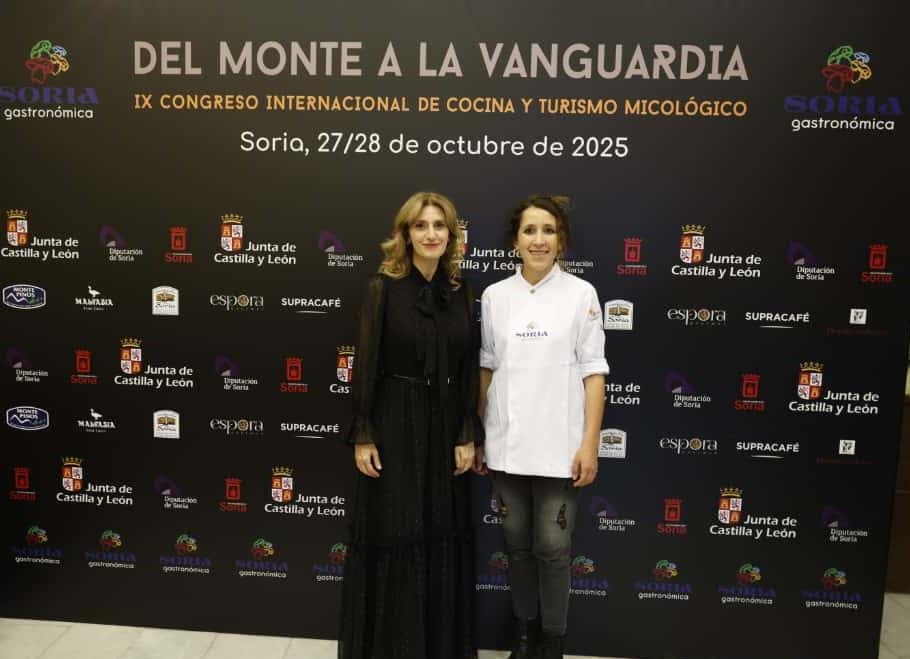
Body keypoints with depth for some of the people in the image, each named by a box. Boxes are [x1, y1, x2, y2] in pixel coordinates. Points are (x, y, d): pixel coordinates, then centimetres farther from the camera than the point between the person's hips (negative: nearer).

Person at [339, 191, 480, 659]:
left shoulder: (461, 292, 4)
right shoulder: (383, 288, -6)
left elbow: (470, 369, 3)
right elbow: (366, 365, -7)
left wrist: (468, 435, -1)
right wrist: (362, 436, -9)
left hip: (444, 425, 4)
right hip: (394, 423, -3)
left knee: (442, 534, 13)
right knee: (391, 536, 6)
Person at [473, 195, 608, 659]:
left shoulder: (581, 294, -4)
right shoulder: (494, 296, 4)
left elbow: (593, 372, -4)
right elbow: (486, 369, 8)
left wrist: (590, 443, -8)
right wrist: (475, 437, 8)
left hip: (557, 444, -2)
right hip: (505, 444, 3)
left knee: (552, 547, 6)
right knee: (517, 543, 14)